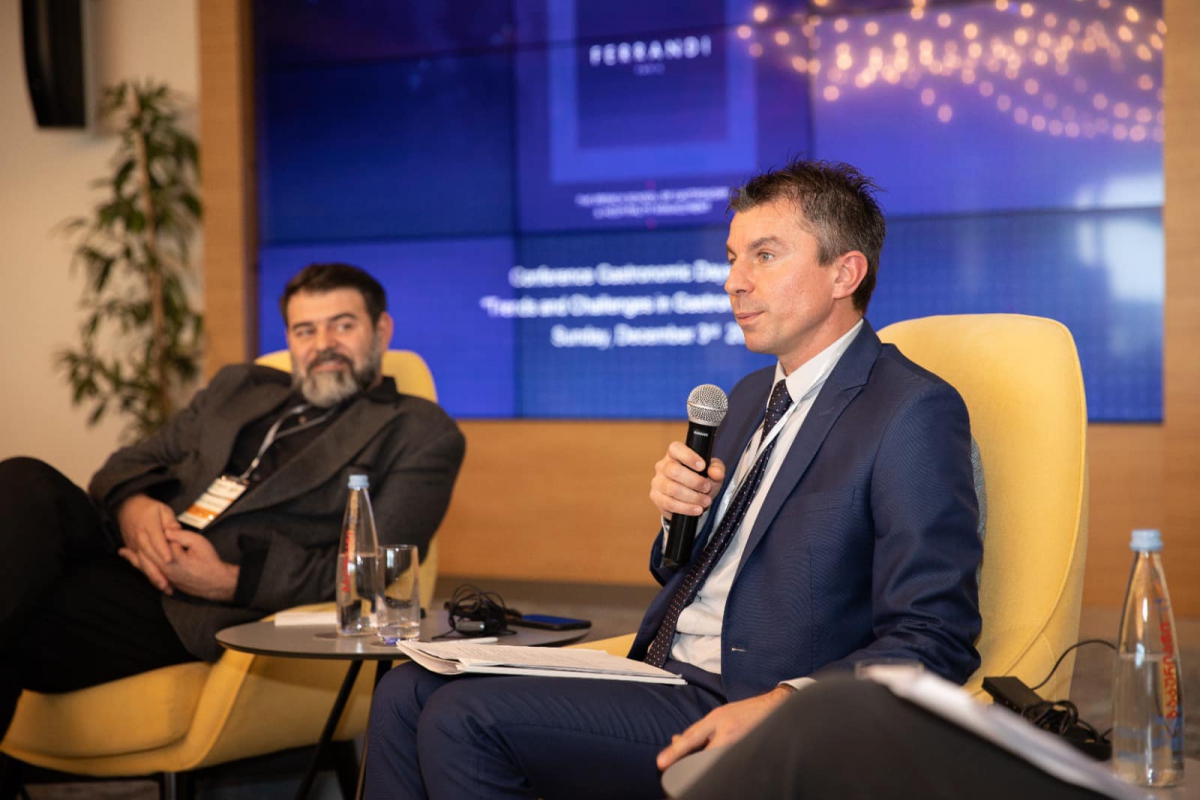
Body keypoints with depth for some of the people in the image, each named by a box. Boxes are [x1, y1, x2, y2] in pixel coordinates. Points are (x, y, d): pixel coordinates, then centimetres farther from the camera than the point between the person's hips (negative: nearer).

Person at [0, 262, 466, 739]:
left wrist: (231, 580, -16)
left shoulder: (421, 433, 10)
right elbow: (131, 463, 23)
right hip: (124, 552, 6)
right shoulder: (239, 386, 29)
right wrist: (132, 506, -4)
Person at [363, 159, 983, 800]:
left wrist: (779, 703, -31)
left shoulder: (914, 410, -12)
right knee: (407, 694, -1)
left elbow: (934, 642, -18)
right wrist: (678, 514, 0)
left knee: (464, 718, -20)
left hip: (737, 711, -8)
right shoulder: (752, 395, 17)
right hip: (660, 674, 9)